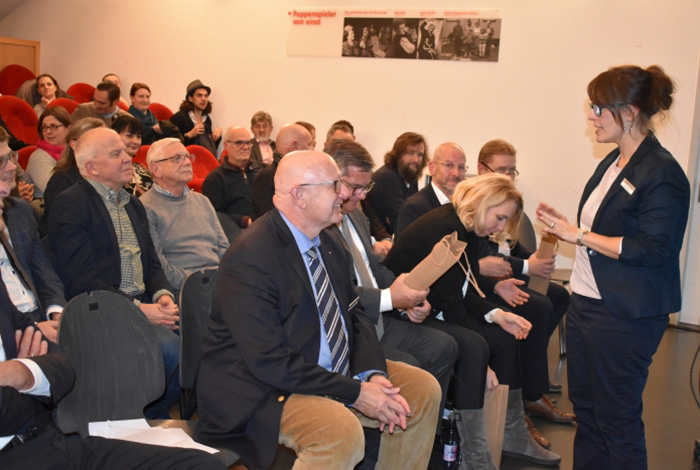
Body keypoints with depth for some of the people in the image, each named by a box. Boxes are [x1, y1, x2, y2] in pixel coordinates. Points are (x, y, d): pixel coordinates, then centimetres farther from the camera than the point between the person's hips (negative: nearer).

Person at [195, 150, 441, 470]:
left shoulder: (330, 244, 3)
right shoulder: (248, 259, -23)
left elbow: (353, 315, 10)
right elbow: (269, 361, -26)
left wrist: (373, 374, -9)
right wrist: (354, 392, -22)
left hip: (335, 371, 9)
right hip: (264, 390, -8)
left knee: (423, 390, 4)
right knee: (342, 432, -33)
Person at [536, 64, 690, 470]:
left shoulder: (661, 174, -17)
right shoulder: (613, 162, 11)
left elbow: (652, 251, -23)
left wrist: (579, 235, -20)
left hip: (624, 317, -9)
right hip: (586, 303, 9)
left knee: (617, 419, 3)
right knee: (586, 407, 18)